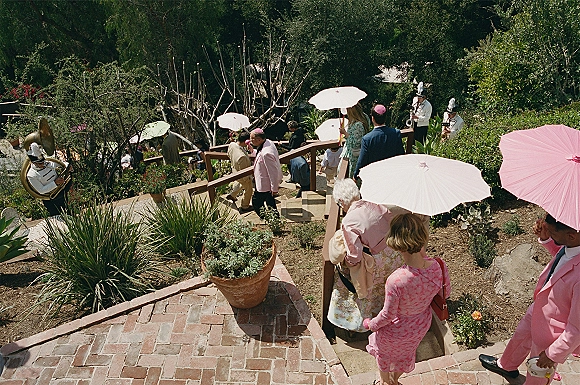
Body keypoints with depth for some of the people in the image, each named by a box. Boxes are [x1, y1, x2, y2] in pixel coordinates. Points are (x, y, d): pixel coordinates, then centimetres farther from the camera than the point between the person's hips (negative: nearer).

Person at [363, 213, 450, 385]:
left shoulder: (395, 281, -43)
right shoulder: (439, 267, -29)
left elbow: (388, 315, -25)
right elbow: (445, 292, -5)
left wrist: (371, 324, -4)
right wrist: (424, 256, -6)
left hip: (396, 331, -4)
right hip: (422, 325, 5)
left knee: (383, 352, 32)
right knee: (405, 352, 36)